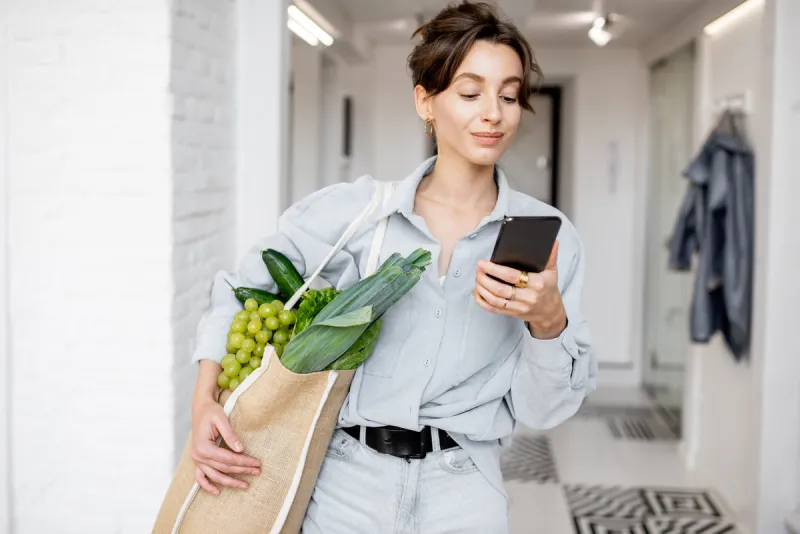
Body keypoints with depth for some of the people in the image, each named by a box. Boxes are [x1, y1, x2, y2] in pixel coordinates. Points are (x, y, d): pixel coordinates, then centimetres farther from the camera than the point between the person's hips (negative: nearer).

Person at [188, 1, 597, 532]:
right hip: (346, 486, 0)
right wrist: (204, 401, -4)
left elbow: (542, 409, -1)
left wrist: (550, 322, -19)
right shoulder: (355, 210, -2)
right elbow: (242, 289, 7)